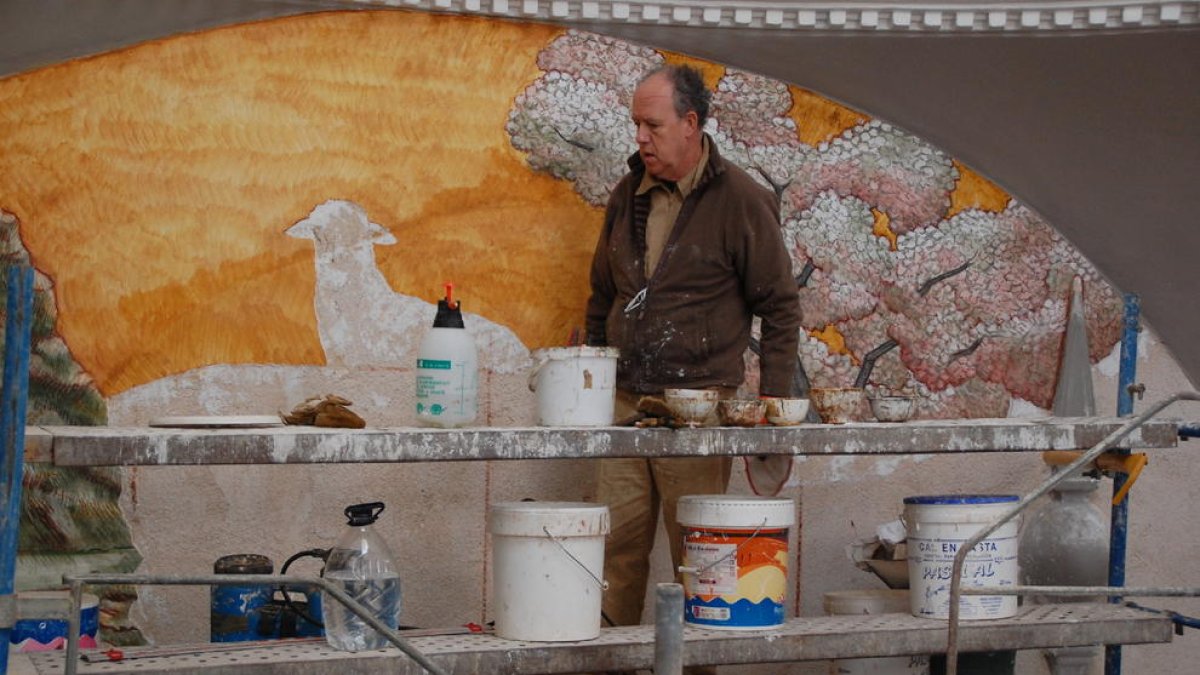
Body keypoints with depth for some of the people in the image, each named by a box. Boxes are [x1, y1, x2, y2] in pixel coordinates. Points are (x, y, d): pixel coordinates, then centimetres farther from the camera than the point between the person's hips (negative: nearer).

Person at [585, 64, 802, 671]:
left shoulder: (740, 201, -5)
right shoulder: (628, 196, 12)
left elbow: (780, 307, -2)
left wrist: (773, 397, -7)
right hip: (624, 402, 5)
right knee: (617, 544, 5)